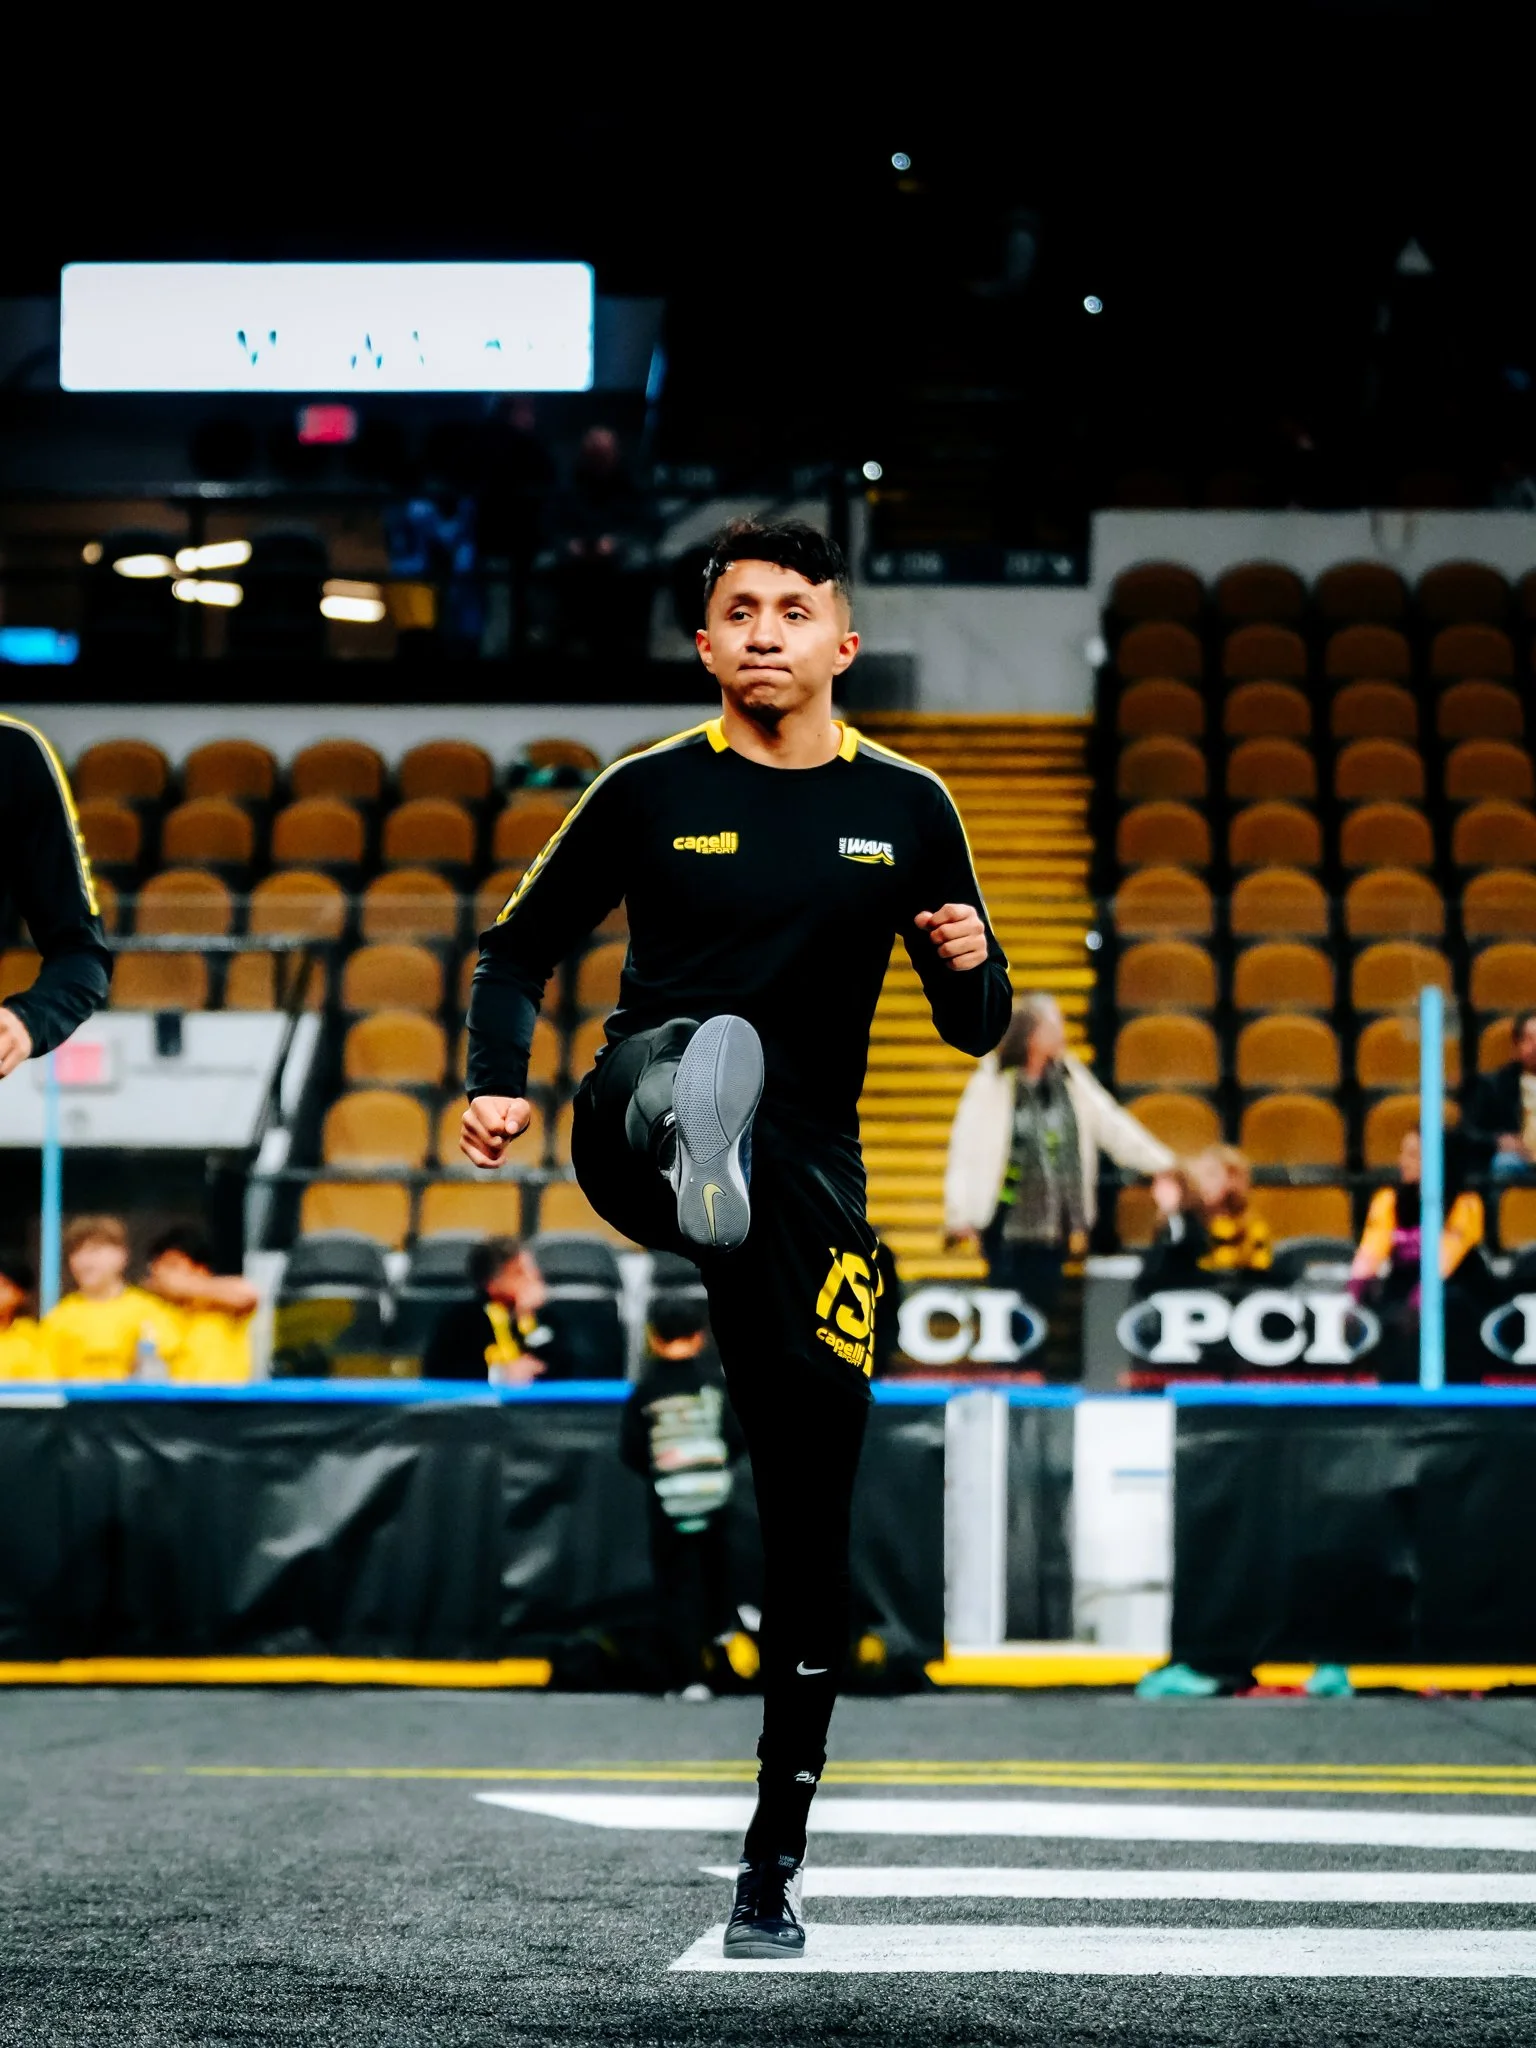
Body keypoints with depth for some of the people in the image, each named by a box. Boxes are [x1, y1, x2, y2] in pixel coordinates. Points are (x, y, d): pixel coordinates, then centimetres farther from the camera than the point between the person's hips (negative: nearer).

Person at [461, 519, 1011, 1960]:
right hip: (638, 1125, -2)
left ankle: (775, 1860, 14)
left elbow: (977, 1030, 14)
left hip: (810, 1171, 2)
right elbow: (517, 952, 14)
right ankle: (697, 1155, -77)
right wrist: (498, 1085, -3)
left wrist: (971, 965, -9)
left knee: (809, 1511, 2)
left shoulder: (905, 809, 9)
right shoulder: (650, 794, 4)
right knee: (697, 1061, -38)